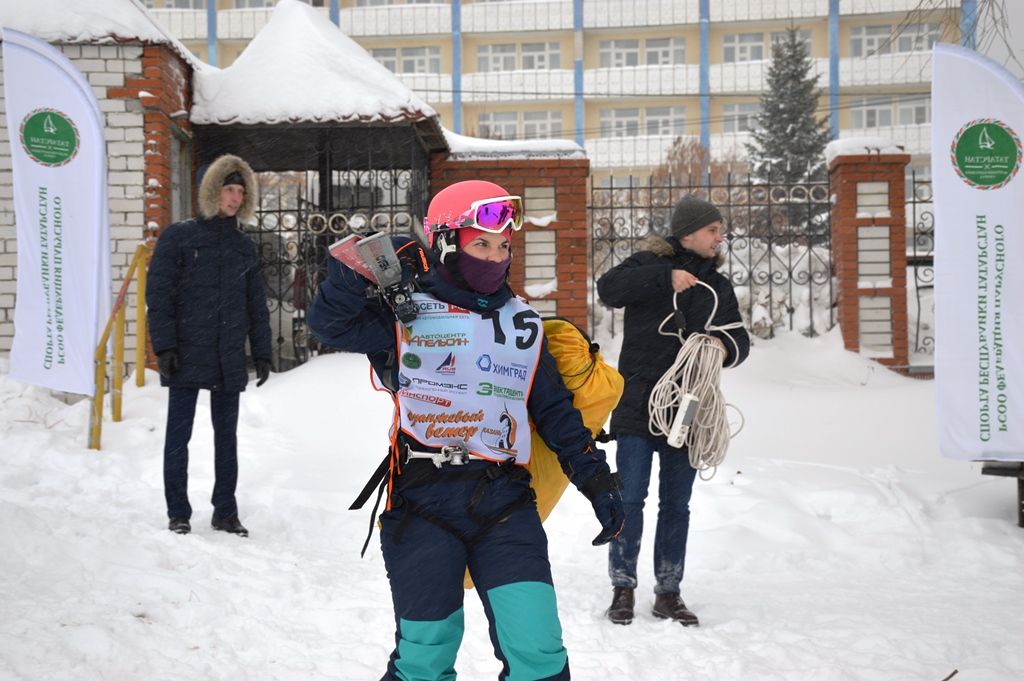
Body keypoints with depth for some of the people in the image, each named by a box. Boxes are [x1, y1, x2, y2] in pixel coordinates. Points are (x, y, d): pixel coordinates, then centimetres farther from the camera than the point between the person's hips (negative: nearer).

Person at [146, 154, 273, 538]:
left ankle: (225, 512, 17)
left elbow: (256, 304, 15)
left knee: (227, 437, 9)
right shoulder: (179, 238, -2)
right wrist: (164, 345, -13)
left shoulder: (244, 246, 12)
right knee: (179, 435, 1)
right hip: (187, 357, -4)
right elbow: (158, 294, -6)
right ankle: (178, 514, 9)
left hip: (230, 360, 4)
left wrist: (262, 352, 10)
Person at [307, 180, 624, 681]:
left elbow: (554, 409, 20)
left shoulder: (523, 324, 15)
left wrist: (595, 478, 14)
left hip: (504, 505, 3)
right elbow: (330, 323, -10)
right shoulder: (408, 313, 2)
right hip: (423, 505, -3)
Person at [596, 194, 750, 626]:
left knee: (677, 505, 9)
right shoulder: (651, 264, -1)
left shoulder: (719, 286, 15)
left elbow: (739, 339, 13)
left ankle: (668, 593, 17)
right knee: (630, 499, -4)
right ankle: (623, 588, 9)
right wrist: (666, 278, -26)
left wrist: (727, 347, -11)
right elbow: (609, 288, -19)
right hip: (637, 406, -5)